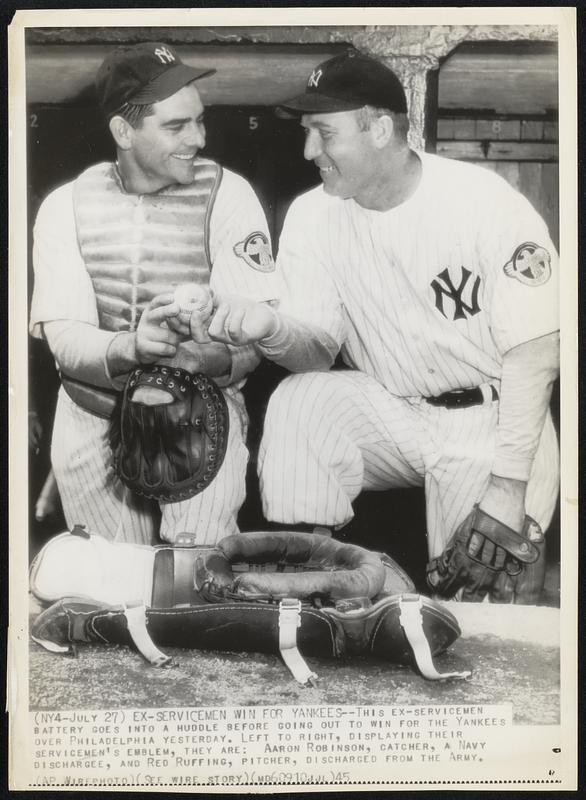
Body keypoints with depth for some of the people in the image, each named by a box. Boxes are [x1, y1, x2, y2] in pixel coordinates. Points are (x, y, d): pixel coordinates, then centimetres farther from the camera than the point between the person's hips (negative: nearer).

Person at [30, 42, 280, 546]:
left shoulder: (227, 196, -8)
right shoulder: (66, 207, -2)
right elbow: (64, 339, -11)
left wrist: (185, 358, -35)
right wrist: (130, 347, -32)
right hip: (96, 414, 2)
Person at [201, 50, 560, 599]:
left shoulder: (485, 202, -16)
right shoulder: (311, 215, -4)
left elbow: (532, 350, -15)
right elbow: (318, 350, -7)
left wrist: (508, 484, -21)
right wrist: (271, 329, -31)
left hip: (490, 420, -3)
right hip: (388, 412, 4)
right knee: (297, 403, -24)